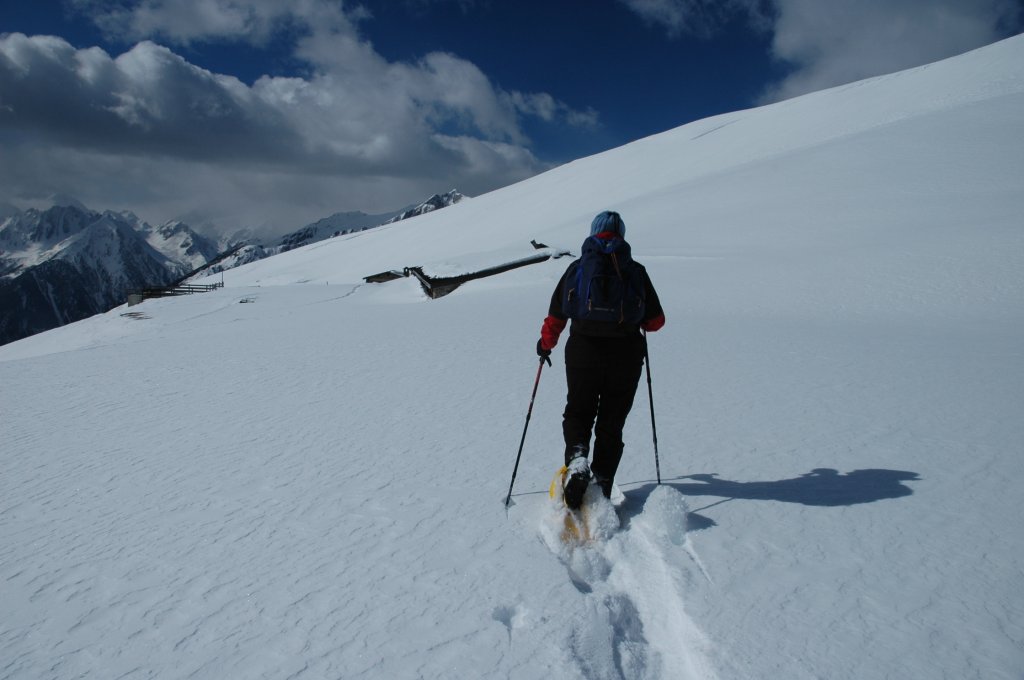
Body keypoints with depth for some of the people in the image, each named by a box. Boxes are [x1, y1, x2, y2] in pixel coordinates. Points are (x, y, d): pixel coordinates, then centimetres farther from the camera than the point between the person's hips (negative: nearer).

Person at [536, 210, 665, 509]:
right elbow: (656, 321, 10)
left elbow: (555, 317, 7)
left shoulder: (577, 268, 5)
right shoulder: (636, 271, 5)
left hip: (583, 353, 0)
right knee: (611, 423, 13)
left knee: (577, 413, 17)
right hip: (626, 356, 0)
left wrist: (545, 345, 24)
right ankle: (602, 483, 9)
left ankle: (577, 459, -10)